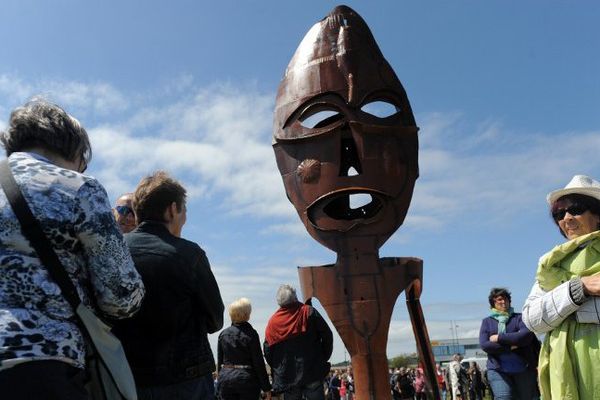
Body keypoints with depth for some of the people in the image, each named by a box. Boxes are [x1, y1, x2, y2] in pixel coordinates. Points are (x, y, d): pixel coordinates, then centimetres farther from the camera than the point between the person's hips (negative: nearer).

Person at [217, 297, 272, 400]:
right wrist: (266, 387, -3)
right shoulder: (251, 334, -10)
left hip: (226, 380, 4)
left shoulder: (223, 334, 4)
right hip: (247, 380, -4)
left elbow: (220, 362, 9)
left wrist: (221, 380, 19)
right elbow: (259, 362, -9)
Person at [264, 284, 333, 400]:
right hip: (312, 373, -2)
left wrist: (277, 370, 15)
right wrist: (323, 359, 7)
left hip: (288, 376, 2)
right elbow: (327, 335, -4)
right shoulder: (309, 312, -6)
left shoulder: (273, 322, 0)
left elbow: (267, 351, 3)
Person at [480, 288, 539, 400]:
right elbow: (484, 345, -4)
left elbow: (527, 334, -11)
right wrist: (510, 347, -12)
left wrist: (499, 338, -11)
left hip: (523, 368, 1)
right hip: (498, 369, 0)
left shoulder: (518, 317, 9)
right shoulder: (487, 321, 10)